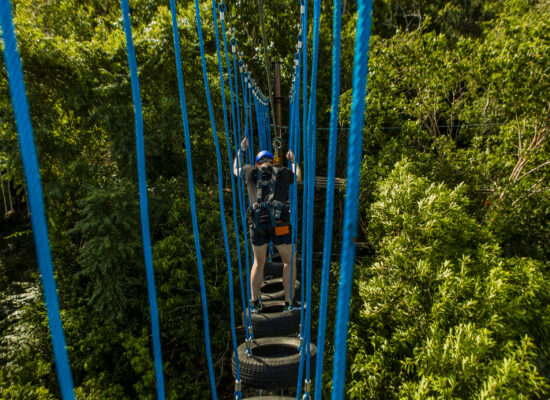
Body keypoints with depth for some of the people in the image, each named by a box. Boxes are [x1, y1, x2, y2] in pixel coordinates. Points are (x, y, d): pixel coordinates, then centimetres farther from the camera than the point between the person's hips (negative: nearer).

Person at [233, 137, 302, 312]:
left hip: (257, 223, 2)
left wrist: (241, 150, 45)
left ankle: (255, 302, 18)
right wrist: (293, 161, 50)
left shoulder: (251, 171, 15)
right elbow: (298, 177, 36)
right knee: (290, 261, 15)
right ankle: (289, 301, 13)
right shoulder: (283, 172, 14)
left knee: (258, 263, 19)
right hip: (279, 222, -2)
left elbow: (235, 170, 36)